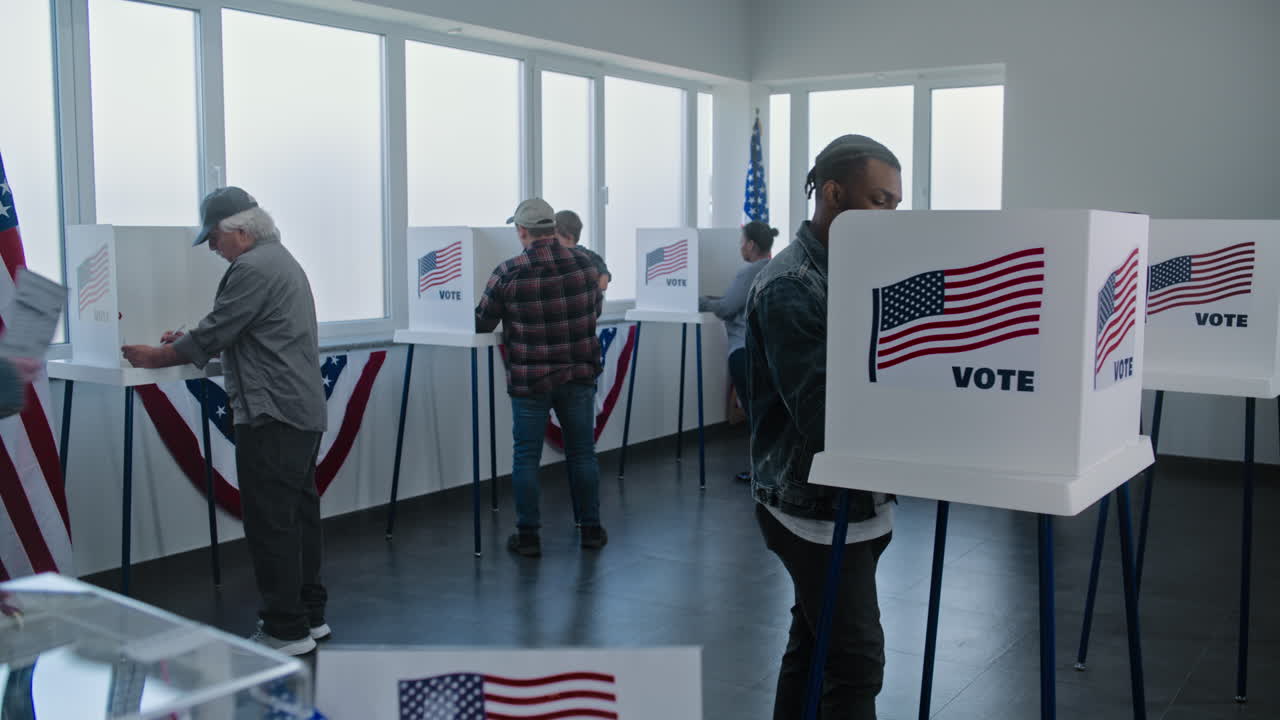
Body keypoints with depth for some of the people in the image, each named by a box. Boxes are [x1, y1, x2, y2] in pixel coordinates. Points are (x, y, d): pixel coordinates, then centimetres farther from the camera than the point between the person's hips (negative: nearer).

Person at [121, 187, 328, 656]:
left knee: (270, 521, -5)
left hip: (273, 415, -11)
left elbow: (212, 337, -13)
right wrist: (185, 342, 18)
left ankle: (285, 630, 1)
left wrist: (155, 358, 1)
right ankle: (309, 614, 24)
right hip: (303, 410, 11)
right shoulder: (280, 260, 18)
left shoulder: (253, 269, -15)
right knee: (297, 513, 15)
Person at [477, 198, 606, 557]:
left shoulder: (508, 274, -13)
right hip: (579, 376, 3)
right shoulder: (584, 262, -2)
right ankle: (591, 528, 21)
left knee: (526, 457, 7)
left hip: (529, 380, -3)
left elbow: (481, 324, -4)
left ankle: (528, 535, 11)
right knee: (582, 452, 13)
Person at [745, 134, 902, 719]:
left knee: (814, 645, 15)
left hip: (852, 497, 8)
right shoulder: (789, 288, -17)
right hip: (815, 504, -8)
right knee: (856, 661, -7)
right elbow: (823, 416, -25)